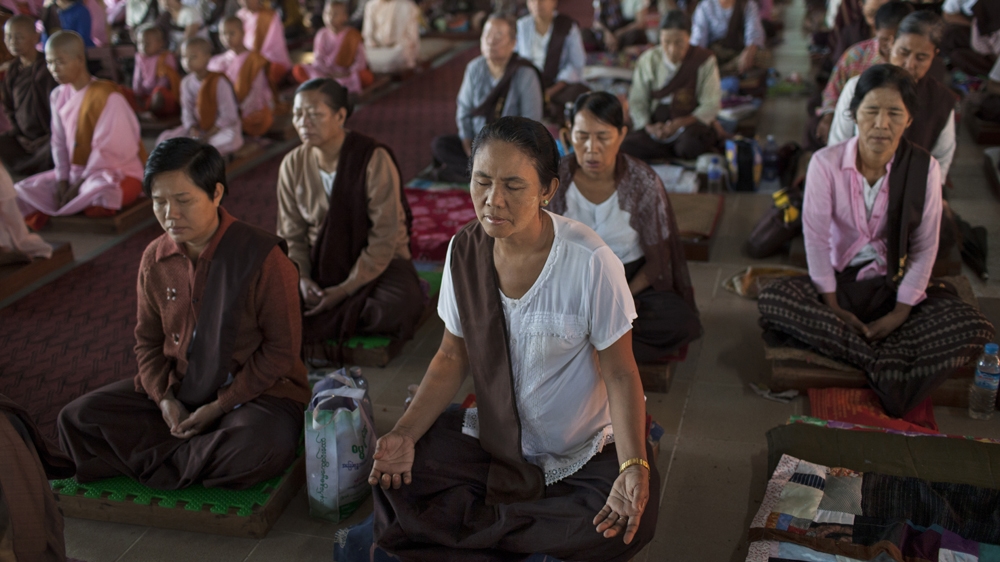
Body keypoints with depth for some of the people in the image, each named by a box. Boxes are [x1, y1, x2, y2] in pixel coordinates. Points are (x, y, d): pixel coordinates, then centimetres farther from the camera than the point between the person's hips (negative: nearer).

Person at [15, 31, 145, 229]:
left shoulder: (107, 96, -18)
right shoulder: (59, 96, 4)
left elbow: (108, 151, -19)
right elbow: (59, 143, 6)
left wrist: (79, 186, -16)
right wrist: (62, 180, -6)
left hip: (118, 173, -7)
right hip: (76, 173, 7)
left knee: (101, 190, -40)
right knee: (22, 191, -6)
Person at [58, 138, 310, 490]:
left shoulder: (262, 256, -17)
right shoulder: (155, 260, 1)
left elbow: (282, 350, -14)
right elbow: (148, 341, 10)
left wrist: (220, 406, -17)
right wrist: (165, 399, -8)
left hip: (255, 391, -5)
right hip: (177, 386, 5)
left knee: (258, 451, -38)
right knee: (77, 419, -9)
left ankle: (160, 458, -11)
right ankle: (196, 453, -11)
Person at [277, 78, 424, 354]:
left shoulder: (375, 160, -17)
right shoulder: (293, 165, -2)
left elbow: (385, 238, -18)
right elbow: (290, 235, 3)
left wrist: (346, 290, -22)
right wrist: (301, 278, -16)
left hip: (376, 262, -3)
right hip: (318, 263, 4)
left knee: (399, 306, -36)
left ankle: (312, 327, -16)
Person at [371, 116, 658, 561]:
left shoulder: (590, 262, -22)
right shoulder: (465, 250, -8)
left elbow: (620, 375, -15)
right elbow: (453, 356, 1)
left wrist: (634, 465, -30)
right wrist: (405, 432, -14)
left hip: (584, 452, -2)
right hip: (493, 437, 3)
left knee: (632, 520, -30)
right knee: (392, 475, -18)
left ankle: (469, 524, -10)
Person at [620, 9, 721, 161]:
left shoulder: (704, 60, -2)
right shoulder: (648, 60, 5)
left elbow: (711, 105, -6)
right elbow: (637, 101, 2)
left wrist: (680, 123, -21)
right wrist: (648, 126, -18)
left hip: (690, 124, -2)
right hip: (656, 126, 3)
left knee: (691, 145, -39)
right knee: (627, 146, -28)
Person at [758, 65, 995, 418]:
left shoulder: (925, 168, -9)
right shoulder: (826, 162, -12)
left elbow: (925, 247, -6)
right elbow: (816, 237, -12)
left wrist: (901, 312, -12)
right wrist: (833, 306, -14)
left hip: (896, 284, 1)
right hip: (840, 279, 0)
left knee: (977, 332, -23)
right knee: (772, 300, -31)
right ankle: (889, 362, -25)